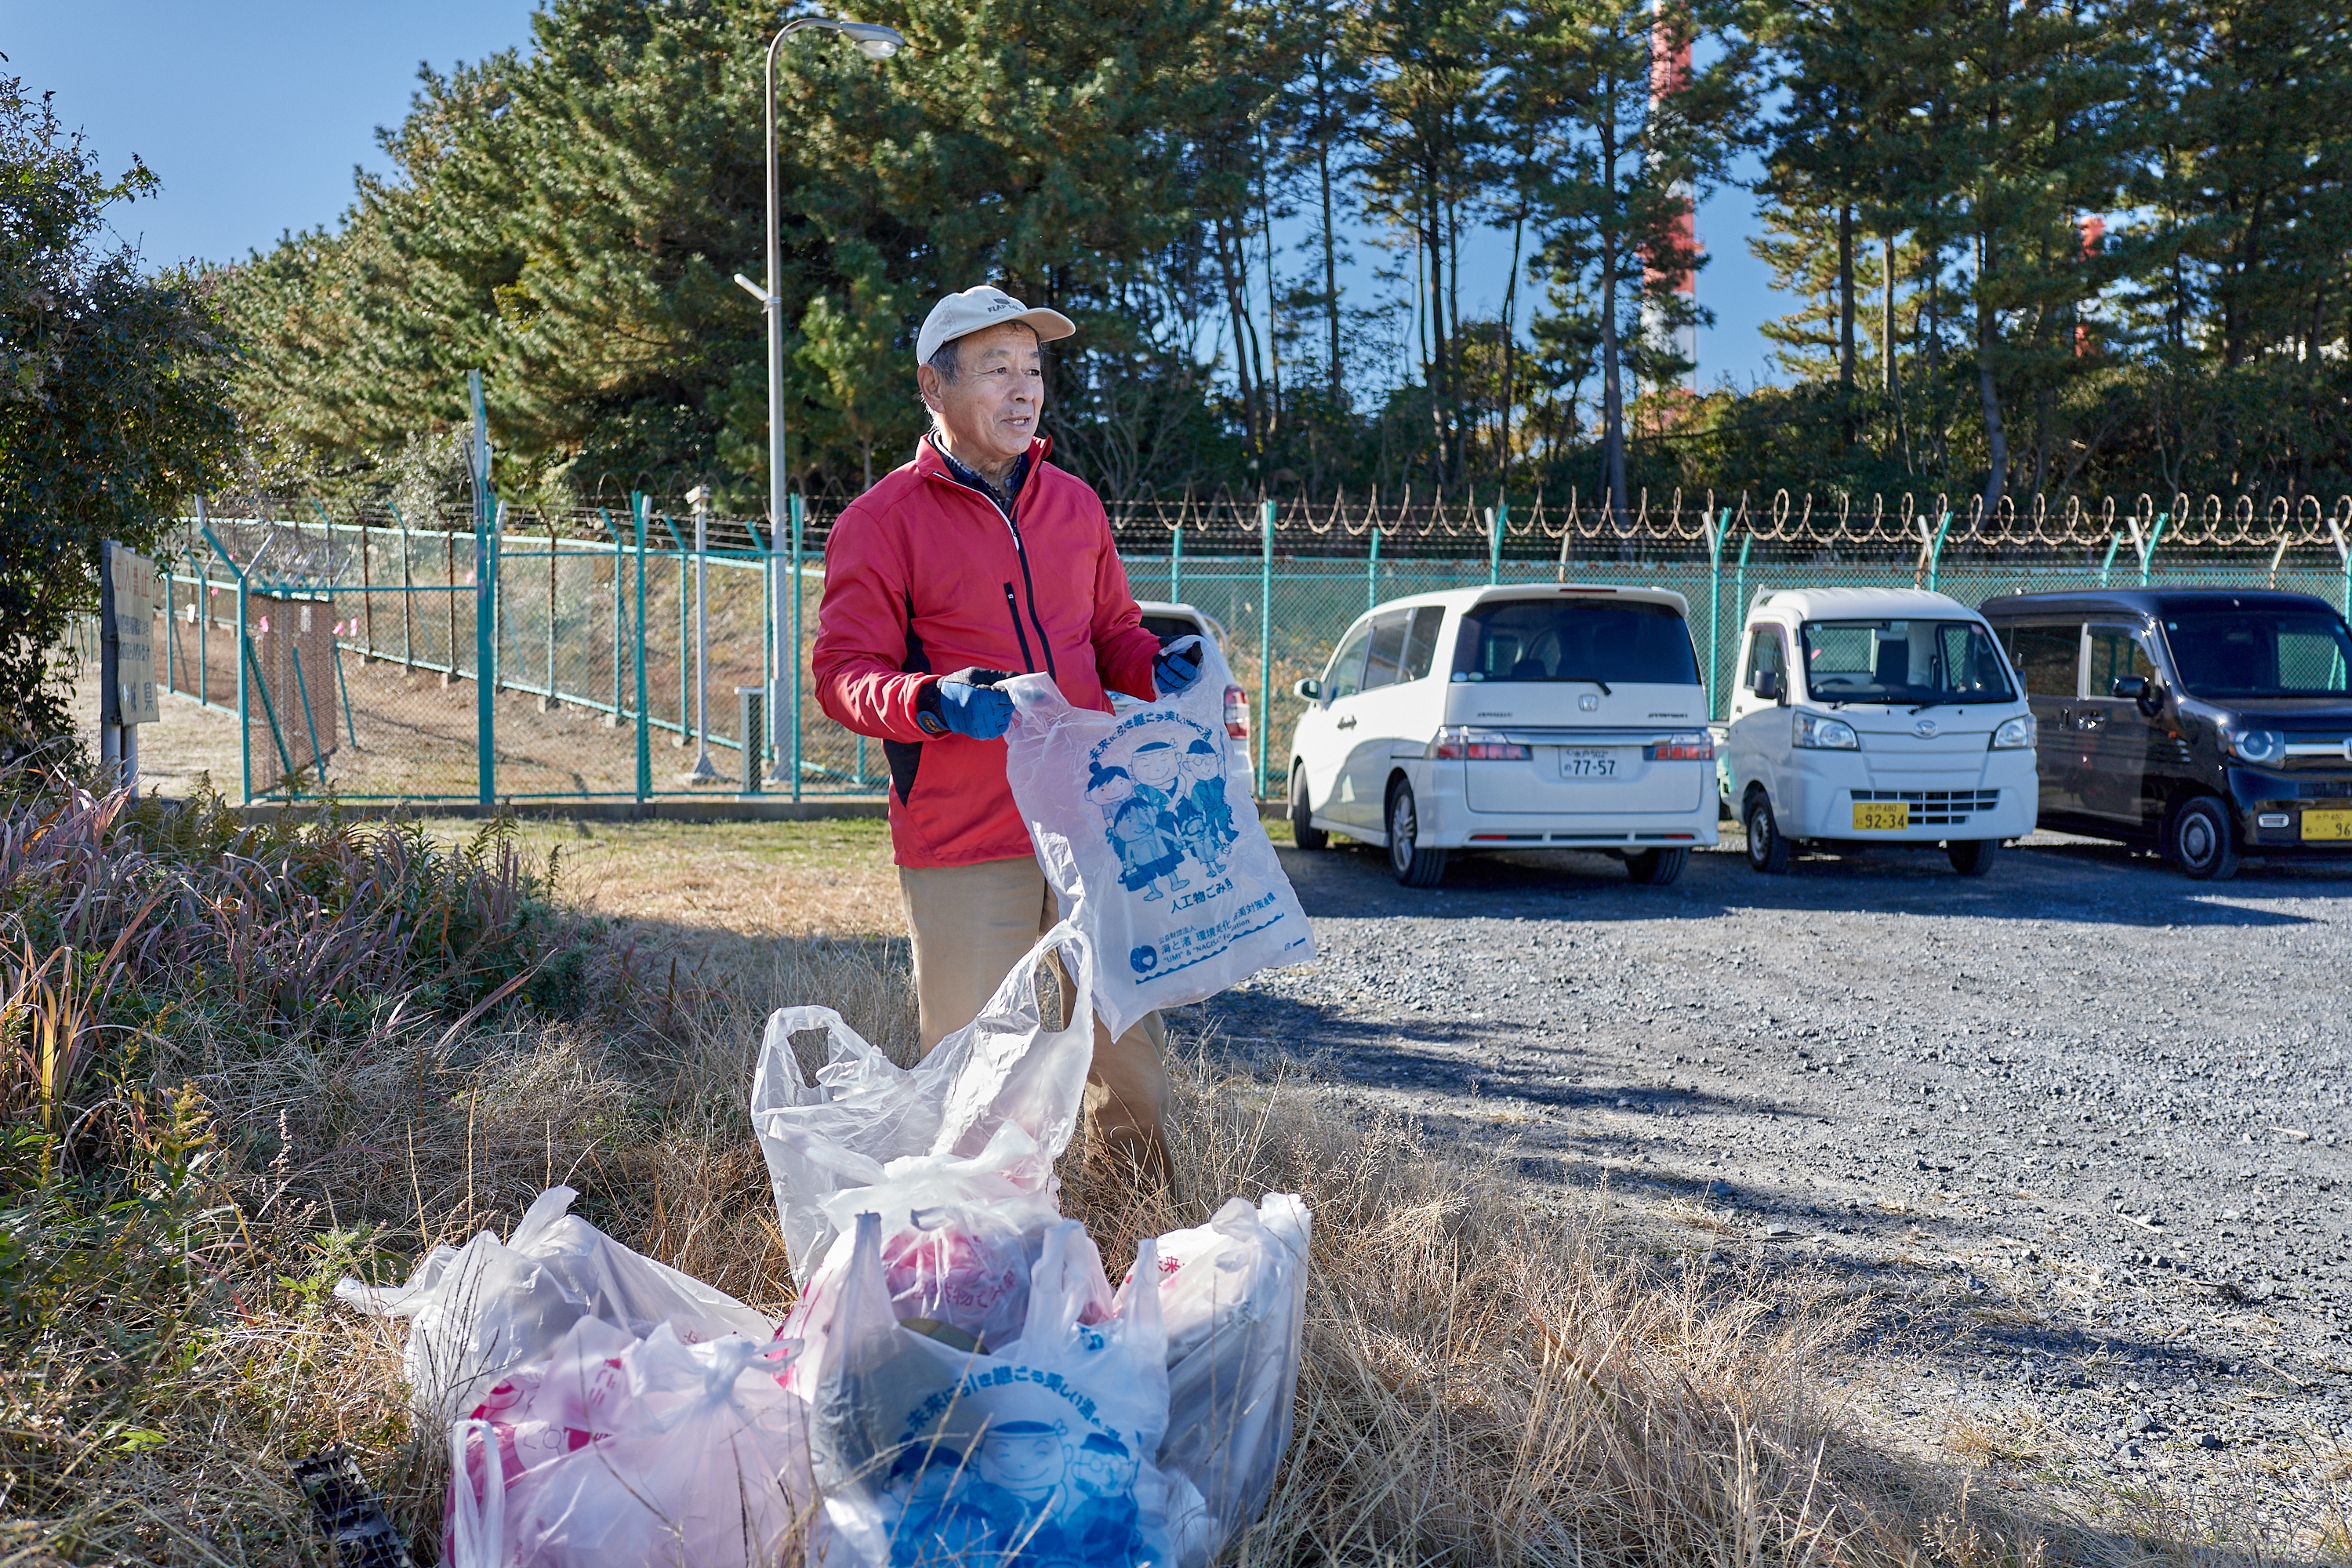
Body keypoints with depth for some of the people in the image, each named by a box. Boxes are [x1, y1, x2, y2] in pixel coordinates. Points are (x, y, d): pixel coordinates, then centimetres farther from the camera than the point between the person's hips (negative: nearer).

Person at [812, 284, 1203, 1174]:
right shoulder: (882, 521, -2)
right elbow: (842, 674, -6)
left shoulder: (1073, 504, 14)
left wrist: (1157, 669, 0)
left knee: (1129, 1048, 10)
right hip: (962, 846, -4)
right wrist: (933, 702, -26)